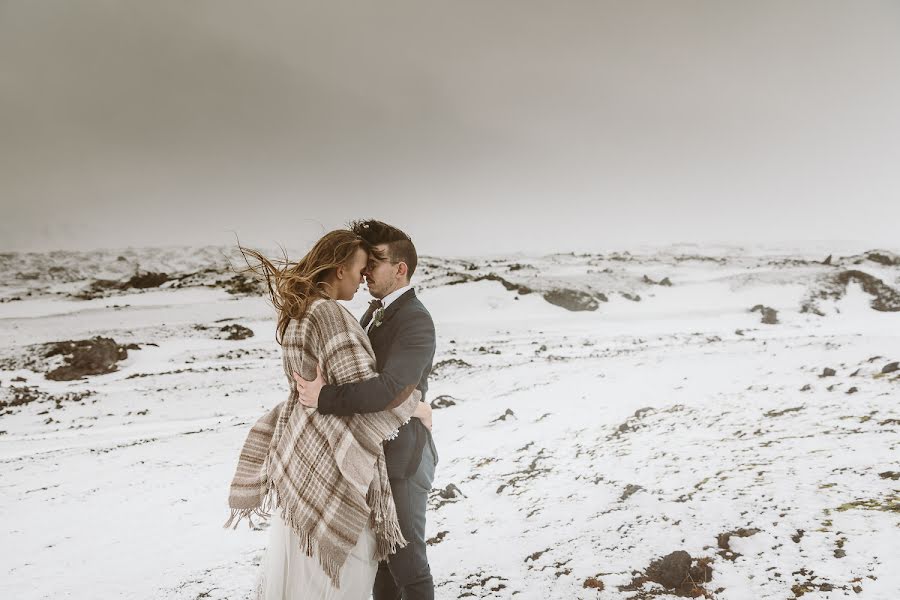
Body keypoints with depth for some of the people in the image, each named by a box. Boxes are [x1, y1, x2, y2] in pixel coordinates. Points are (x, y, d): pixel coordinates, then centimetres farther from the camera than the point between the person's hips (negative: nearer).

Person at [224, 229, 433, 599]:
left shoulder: (298, 310, 7)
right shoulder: (329, 313, -22)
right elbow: (361, 387, -24)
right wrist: (416, 405, -10)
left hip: (302, 442, 9)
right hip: (330, 451, -9)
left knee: (304, 551, 21)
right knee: (342, 556, 6)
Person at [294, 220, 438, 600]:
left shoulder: (415, 321, -21)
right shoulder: (374, 312, 9)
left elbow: (391, 389, -33)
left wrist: (325, 397, -31)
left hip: (400, 458, -9)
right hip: (373, 453, 9)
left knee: (406, 560, 4)